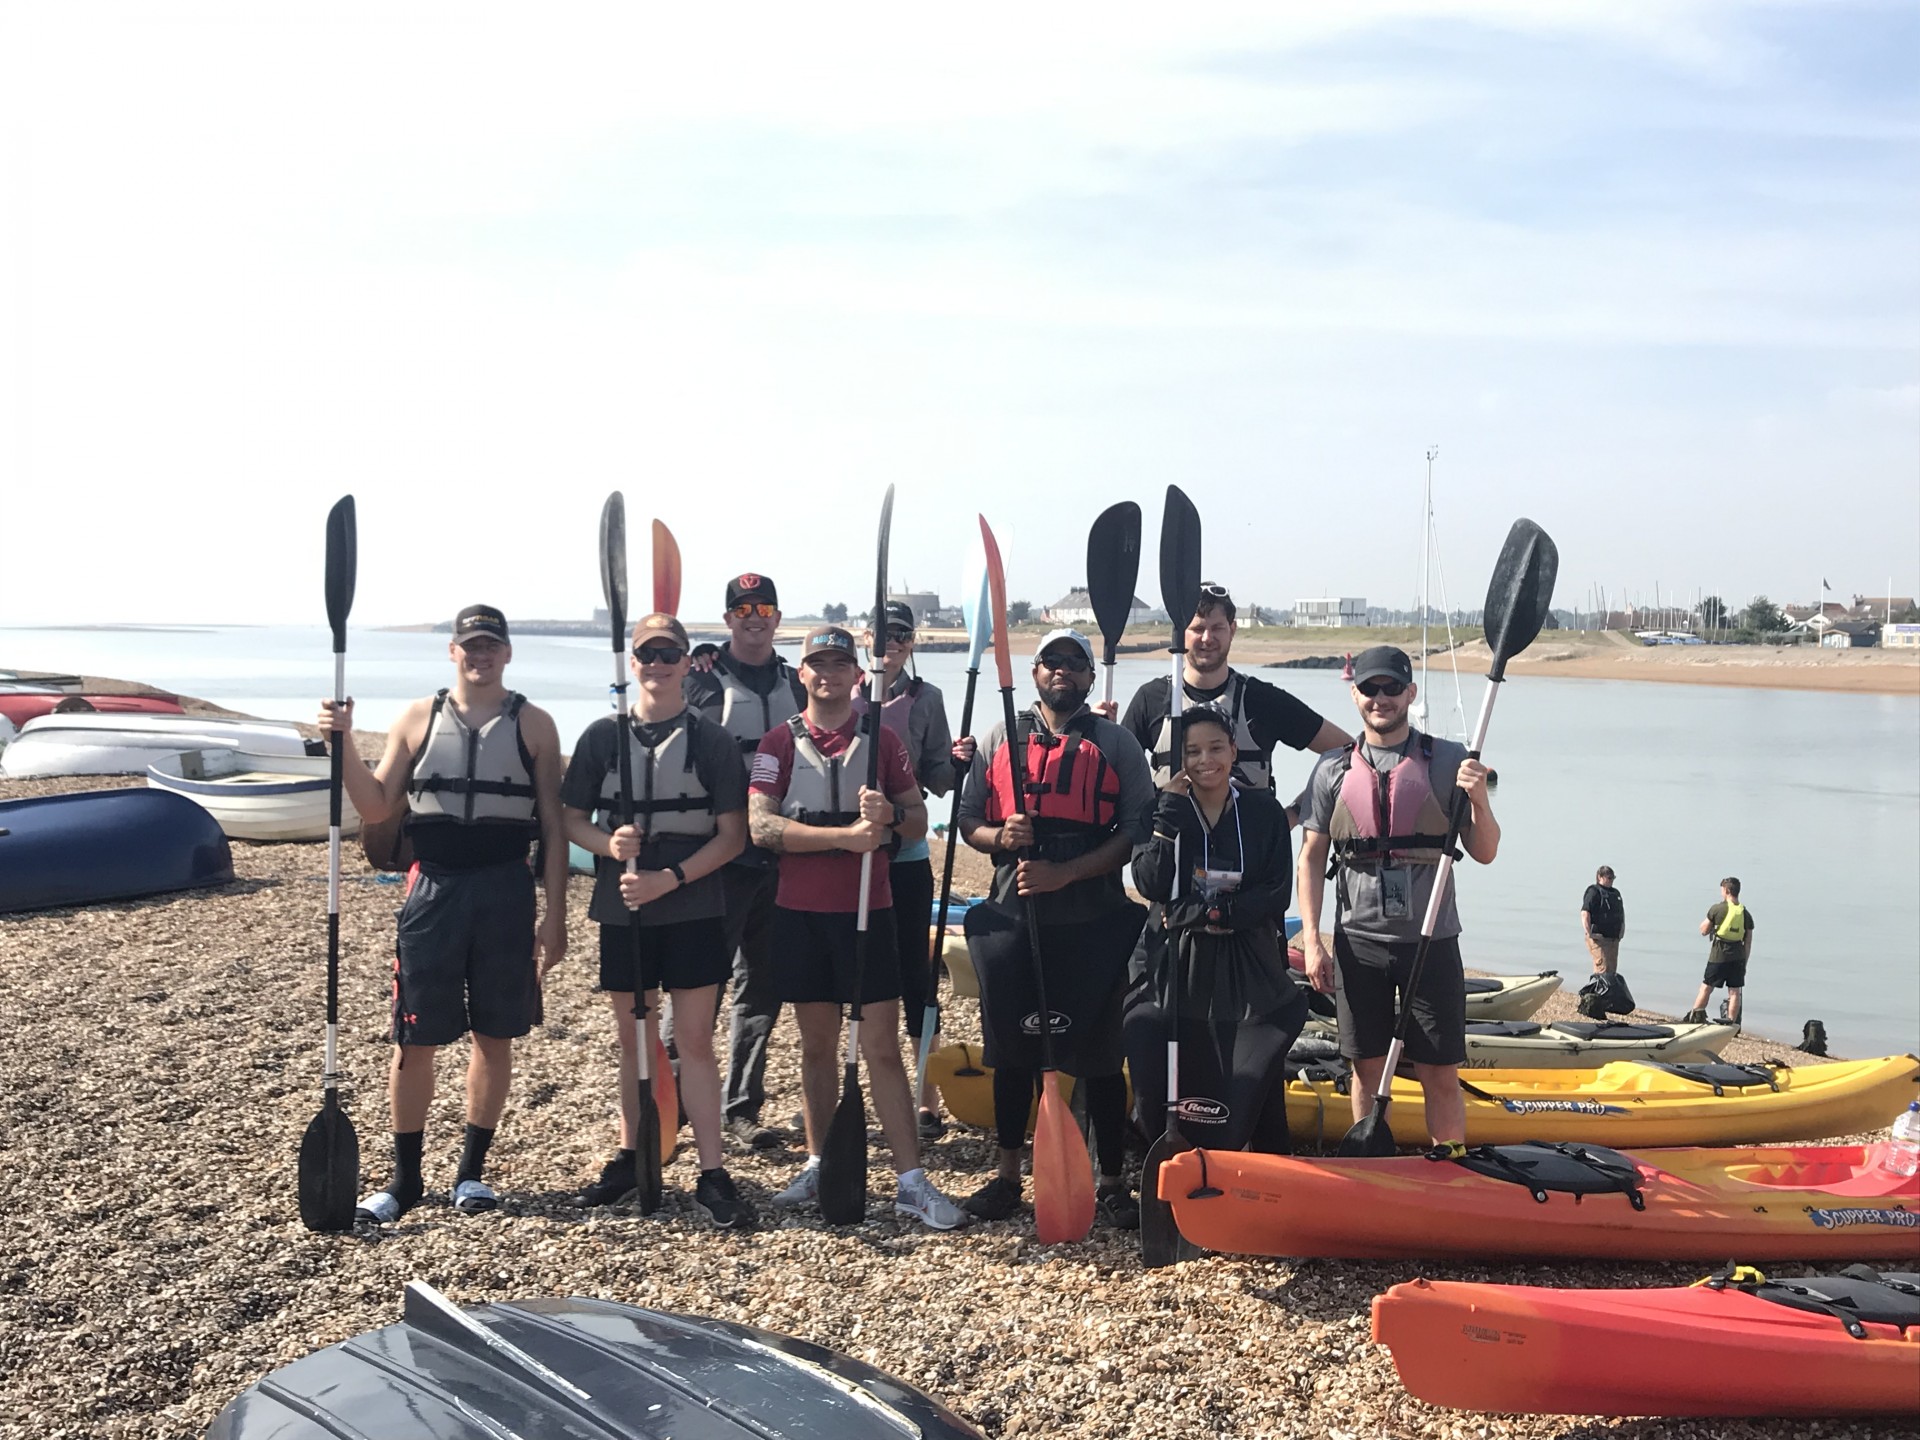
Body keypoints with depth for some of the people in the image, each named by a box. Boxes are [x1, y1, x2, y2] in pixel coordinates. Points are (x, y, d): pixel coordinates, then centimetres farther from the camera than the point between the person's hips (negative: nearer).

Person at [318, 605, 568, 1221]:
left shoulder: (533, 725, 3)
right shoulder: (417, 719, 6)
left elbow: (553, 827, 3)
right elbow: (377, 807, 6)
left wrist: (555, 915, -2)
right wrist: (344, 744, -8)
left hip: (506, 892, 0)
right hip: (434, 889, 1)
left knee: (495, 1036, 7)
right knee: (415, 1039, 3)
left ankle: (472, 1170, 22)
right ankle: (405, 1177, 17)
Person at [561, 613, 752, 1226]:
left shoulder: (711, 740, -2)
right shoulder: (603, 735, 4)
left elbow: (731, 836, -3)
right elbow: (572, 821, 7)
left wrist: (669, 879, -14)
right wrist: (609, 843, -14)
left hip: (693, 909, -2)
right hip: (622, 908, 2)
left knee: (695, 1039, 0)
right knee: (633, 1037, 12)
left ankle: (712, 1174, 6)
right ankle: (630, 1158, 26)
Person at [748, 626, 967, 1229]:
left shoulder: (882, 739, 7)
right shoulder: (780, 741, 3)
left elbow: (919, 821, 7)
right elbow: (761, 825, -9)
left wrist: (889, 814, -16)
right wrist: (846, 834, -18)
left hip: (867, 910, 0)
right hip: (800, 911, 1)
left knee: (882, 1046, -2)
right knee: (817, 1043, 10)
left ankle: (911, 1181, 0)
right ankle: (818, 1166, 22)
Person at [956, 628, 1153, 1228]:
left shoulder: (1117, 745, 3)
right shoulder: (997, 740, 11)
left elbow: (1137, 832, -4)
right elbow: (967, 822, 12)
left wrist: (1064, 872, -15)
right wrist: (1002, 836, -11)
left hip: (1093, 919, -2)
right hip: (1012, 915, 2)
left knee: (1099, 1052, 3)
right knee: (1012, 1048, 10)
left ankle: (1112, 1182, 15)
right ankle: (1007, 1177, 23)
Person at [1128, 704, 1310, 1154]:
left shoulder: (1265, 812, 2)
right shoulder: (1165, 809, 4)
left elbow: (1277, 894, -4)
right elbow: (1150, 884, -10)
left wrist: (1208, 913, -11)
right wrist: (1170, 815, -15)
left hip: (1249, 969, 0)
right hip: (1176, 966, 1)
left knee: (1254, 1083, 0)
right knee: (1176, 1081, -2)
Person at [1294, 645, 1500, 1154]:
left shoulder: (1448, 761, 1)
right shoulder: (1333, 769, 4)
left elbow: (1484, 852, 1)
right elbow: (1311, 858, 5)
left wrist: (1479, 798, -18)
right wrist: (1312, 940, -2)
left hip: (1432, 940, -1)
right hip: (1359, 941, 1)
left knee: (1442, 1075, 2)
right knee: (1367, 1070, 9)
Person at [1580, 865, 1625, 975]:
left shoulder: (1615, 893, 18)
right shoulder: (1594, 892, -10)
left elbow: (1621, 911, 32)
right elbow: (1585, 913, -20)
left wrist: (1622, 927, 17)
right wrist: (1588, 933, -27)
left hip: (1614, 938, 9)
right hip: (1599, 938, -9)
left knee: (1612, 969, 11)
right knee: (1603, 969, -15)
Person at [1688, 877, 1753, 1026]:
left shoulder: (1717, 908, -8)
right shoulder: (1746, 914, 3)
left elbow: (1704, 931, 1)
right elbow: (1748, 942, 6)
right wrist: (1744, 963, 13)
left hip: (1719, 954, -3)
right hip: (1738, 956, 3)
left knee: (1706, 987, 7)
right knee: (1734, 991, 7)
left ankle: (1693, 1017, 9)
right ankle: (1731, 1023, 8)